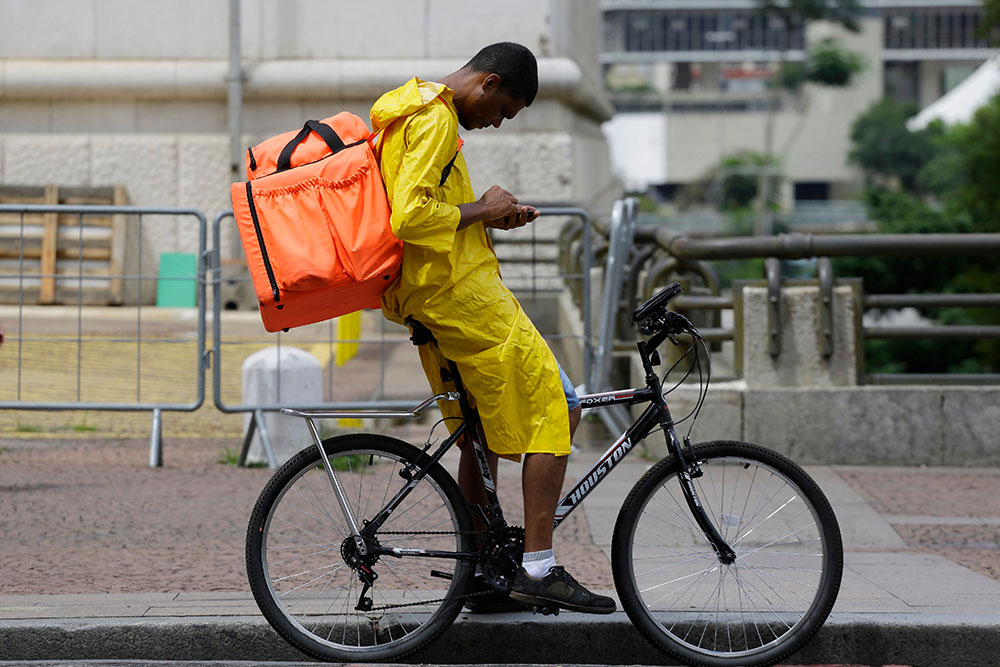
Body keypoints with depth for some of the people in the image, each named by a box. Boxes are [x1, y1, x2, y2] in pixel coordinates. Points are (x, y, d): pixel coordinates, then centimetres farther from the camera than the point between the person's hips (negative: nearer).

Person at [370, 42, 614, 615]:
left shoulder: (411, 110, 19)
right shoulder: (434, 120, -15)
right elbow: (411, 216, -25)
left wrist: (489, 216, 15)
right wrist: (480, 210, -12)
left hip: (426, 300, 11)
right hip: (462, 292, -11)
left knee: (483, 430, 17)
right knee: (555, 410, -7)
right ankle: (539, 566, -9)